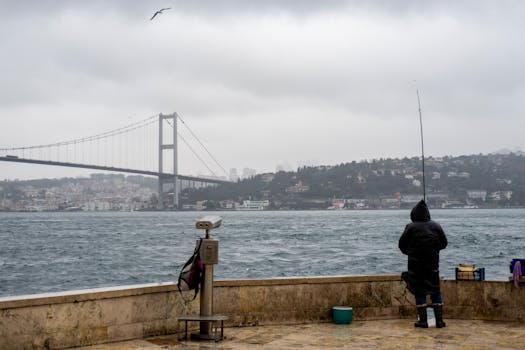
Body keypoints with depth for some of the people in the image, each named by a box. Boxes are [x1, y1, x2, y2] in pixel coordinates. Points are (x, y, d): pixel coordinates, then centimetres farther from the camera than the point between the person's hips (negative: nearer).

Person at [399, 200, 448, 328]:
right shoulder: (436, 226, 1)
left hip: (416, 265, -2)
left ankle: (423, 321, 4)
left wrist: (409, 252, 15)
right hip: (433, 264, 3)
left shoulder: (411, 227, -9)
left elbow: (402, 244, -5)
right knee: (435, 291, 11)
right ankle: (439, 320, 9)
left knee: (419, 292, 5)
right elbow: (444, 243, 7)